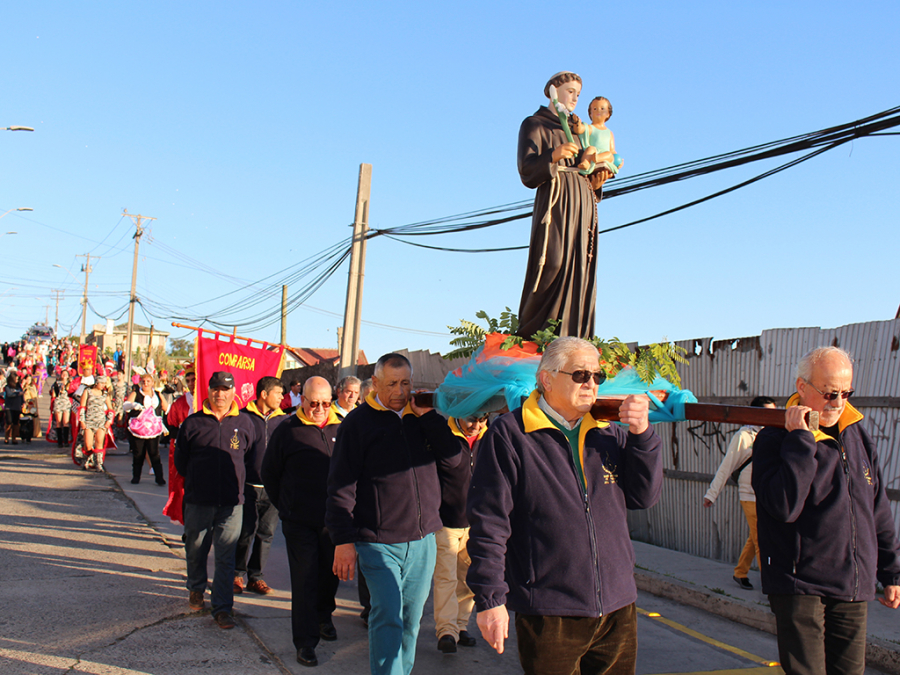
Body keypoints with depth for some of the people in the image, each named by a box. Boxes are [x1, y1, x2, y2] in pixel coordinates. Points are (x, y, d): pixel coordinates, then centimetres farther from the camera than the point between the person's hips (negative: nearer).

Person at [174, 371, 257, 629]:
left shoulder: (244, 424, 5)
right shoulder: (193, 423, 2)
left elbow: (251, 459, 12)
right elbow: (180, 461, 10)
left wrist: (237, 482, 7)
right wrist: (196, 480, 9)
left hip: (231, 502, 0)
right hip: (198, 501, 1)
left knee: (226, 557, -2)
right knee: (195, 550, 14)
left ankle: (222, 608, 4)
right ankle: (196, 589, 39)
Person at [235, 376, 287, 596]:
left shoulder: (283, 420, 8)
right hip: (248, 486, -3)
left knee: (266, 532, 6)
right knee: (245, 532, 2)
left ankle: (256, 576, 17)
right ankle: (238, 574, 18)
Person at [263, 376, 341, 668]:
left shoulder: (341, 429, 3)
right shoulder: (288, 430, -3)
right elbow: (270, 473, 7)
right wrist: (285, 506, 7)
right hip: (300, 522, -3)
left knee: (331, 573, 16)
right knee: (304, 578, -1)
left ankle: (323, 617, 41)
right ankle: (305, 641, 6)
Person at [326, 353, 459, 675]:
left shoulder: (422, 417, 11)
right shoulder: (359, 422, -3)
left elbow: (452, 453, 1)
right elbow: (341, 484, -6)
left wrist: (428, 416, -6)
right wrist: (343, 539, -11)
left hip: (422, 539, 5)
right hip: (379, 542, -4)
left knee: (411, 618, 13)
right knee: (388, 618, -10)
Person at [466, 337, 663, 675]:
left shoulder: (610, 434, 9)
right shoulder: (509, 435, -8)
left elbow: (644, 497, 7)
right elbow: (488, 522, -9)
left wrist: (642, 435, -6)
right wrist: (490, 598, -11)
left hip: (617, 609, 5)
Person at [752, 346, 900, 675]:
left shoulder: (858, 435, 10)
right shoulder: (774, 439, -9)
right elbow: (785, 506, -25)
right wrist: (800, 440, -23)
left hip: (853, 589, 6)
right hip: (799, 585, -6)